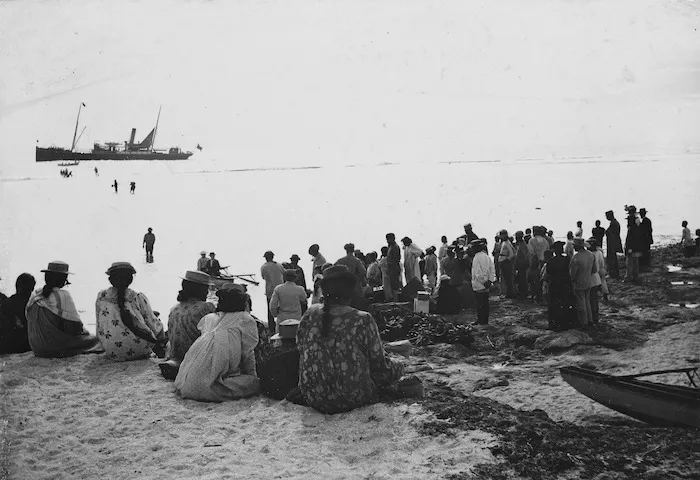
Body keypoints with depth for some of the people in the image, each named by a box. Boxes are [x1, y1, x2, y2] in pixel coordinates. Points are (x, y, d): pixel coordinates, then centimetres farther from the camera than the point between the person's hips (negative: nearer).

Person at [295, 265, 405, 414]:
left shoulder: (310, 315, -8)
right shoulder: (363, 321, -18)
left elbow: (300, 347, 7)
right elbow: (379, 364, -9)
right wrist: (398, 368, 13)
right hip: (352, 400, -4)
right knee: (396, 369, 19)